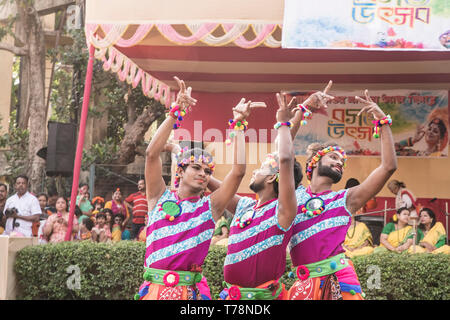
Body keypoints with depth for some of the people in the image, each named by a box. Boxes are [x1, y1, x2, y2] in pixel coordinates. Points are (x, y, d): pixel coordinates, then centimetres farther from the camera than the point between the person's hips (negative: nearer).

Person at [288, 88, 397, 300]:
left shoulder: (346, 199, 12)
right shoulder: (295, 193, 15)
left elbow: (388, 167, 5)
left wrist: (383, 121, 5)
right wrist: (305, 107, 12)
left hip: (340, 280, -1)